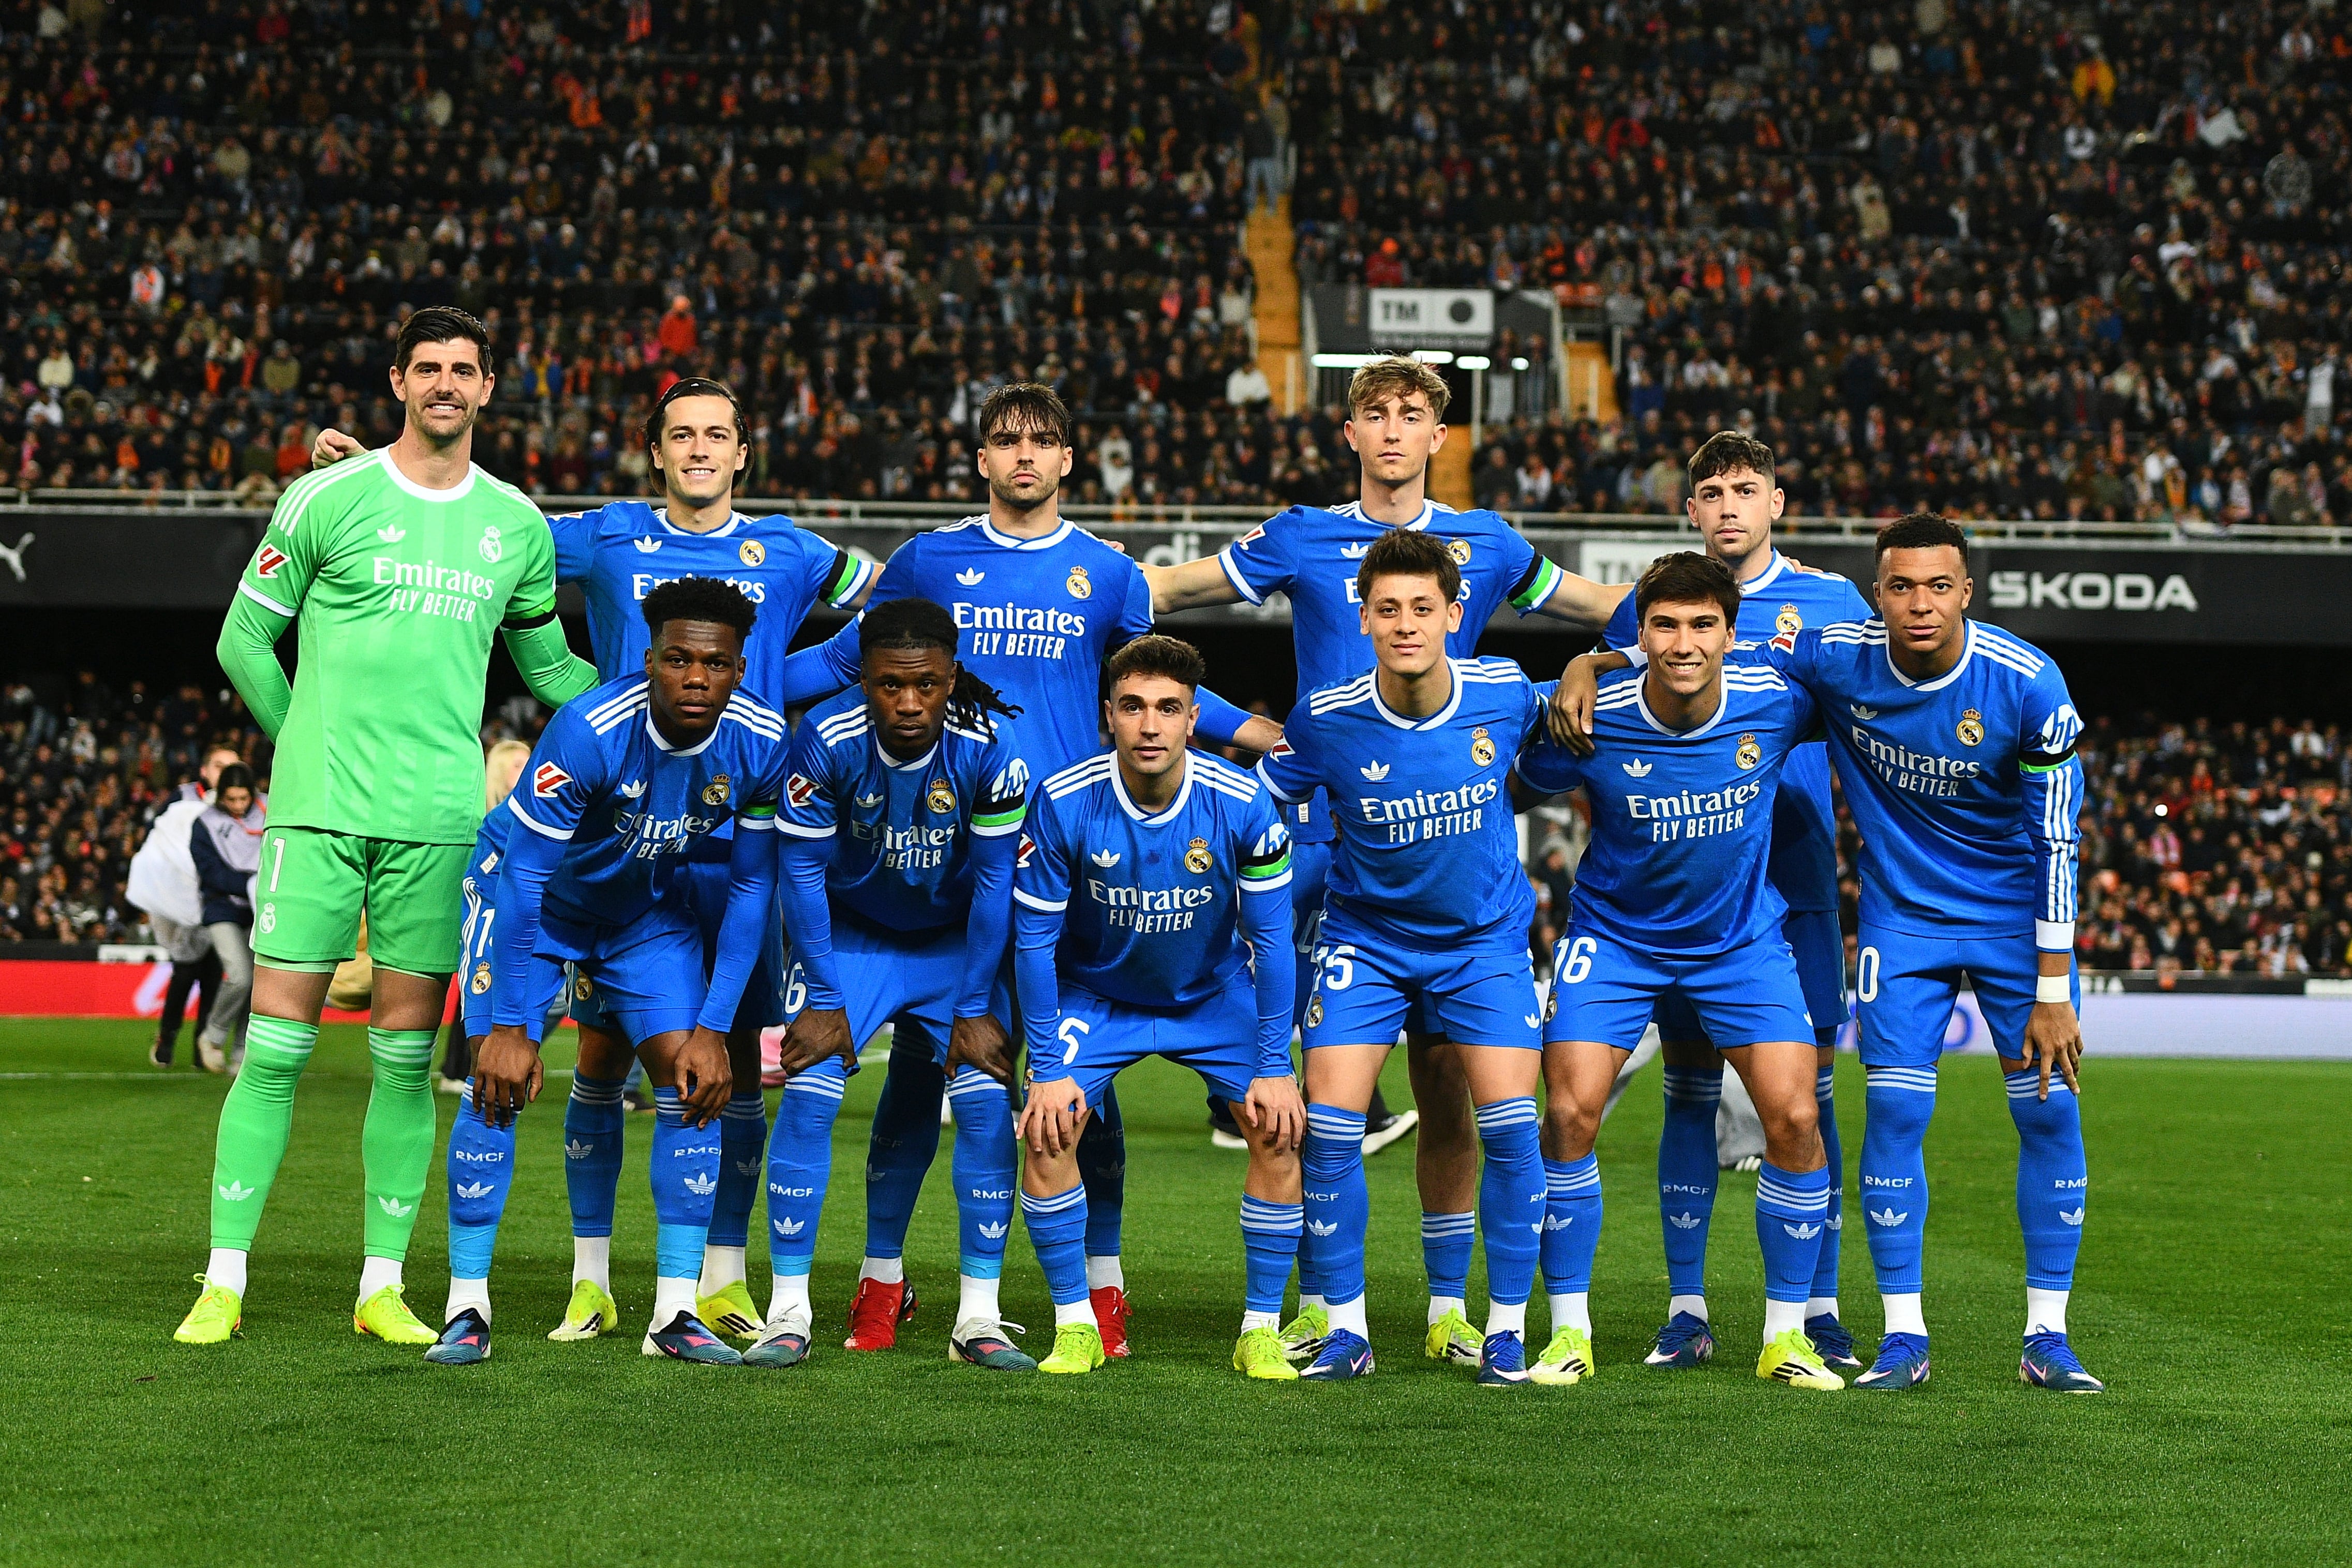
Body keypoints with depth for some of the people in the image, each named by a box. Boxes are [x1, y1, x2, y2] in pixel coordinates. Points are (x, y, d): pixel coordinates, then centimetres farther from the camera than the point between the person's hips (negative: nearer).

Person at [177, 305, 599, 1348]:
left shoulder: (517, 525, 11)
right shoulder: (326, 499, 1)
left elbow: (547, 664, 23)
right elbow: (245, 640, 7)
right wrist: (316, 749, 5)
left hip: (439, 817, 3)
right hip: (318, 809, -3)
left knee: (407, 1055, 4)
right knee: (276, 1042, -3)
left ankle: (383, 1285, 11)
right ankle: (224, 1281, 3)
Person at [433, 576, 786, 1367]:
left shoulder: (759, 743, -23)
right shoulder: (590, 730, -36)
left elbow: (752, 887, -12)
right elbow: (523, 873, -30)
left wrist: (713, 1027, -16)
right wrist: (510, 1026, -28)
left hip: (649, 909, 4)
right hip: (538, 896, -4)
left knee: (693, 1081, -8)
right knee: (498, 1079, -15)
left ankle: (674, 1312, -3)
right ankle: (467, 1305, -5)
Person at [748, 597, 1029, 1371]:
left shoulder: (988, 746, -25)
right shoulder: (827, 739, -25)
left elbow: (995, 880, -14)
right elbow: (802, 871, -14)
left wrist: (976, 1010, -12)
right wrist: (822, 1000, -14)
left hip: (956, 940, 0)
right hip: (850, 934, 0)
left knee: (987, 1101, -12)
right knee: (808, 1096, -15)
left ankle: (979, 1318, -3)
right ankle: (788, 1313, -6)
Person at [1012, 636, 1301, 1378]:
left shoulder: (1242, 803, -24)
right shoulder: (1064, 802, -24)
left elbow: (1271, 937, -13)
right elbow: (1034, 939, -14)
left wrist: (1274, 1067, -14)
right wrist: (1048, 1067, -16)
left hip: (1216, 996, 0)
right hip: (1096, 995, 0)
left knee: (1279, 1134, -14)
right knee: (1047, 1131, -19)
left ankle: (1261, 1331, 1)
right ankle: (1075, 1326, -2)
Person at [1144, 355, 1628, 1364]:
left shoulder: (1487, 546, 11)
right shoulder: (1301, 540, 7)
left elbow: (1614, 612, 22)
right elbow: (1159, 591, 13)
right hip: (1332, 838, -1)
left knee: (1443, 1066, 0)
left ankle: (1449, 1307, 8)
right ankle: (1318, 1305, 7)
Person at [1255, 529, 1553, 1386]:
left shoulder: (1505, 692, -13)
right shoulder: (1326, 718, -16)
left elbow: (1553, 756, 12)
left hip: (1484, 936, 0)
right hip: (1365, 937, 0)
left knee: (1510, 1124, -12)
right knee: (1329, 1124, -11)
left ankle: (1506, 1328, 5)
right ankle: (1345, 1329, 4)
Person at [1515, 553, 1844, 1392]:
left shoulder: (1776, 703, -17)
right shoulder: (1588, 720, -22)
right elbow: (1512, 790, -4)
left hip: (1742, 938, 1)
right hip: (1614, 935, -1)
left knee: (1795, 1118, -10)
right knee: (1571, 1112, -15)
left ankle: (1786, 1334, 7)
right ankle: (1570, 1330, 2)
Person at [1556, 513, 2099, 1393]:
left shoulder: (2027, 684, -20)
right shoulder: (1837, 658, -16)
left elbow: (2057, 841, -14)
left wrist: (2052, 990, -14)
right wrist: (1592, 665, -19)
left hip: (2016, 918, -1)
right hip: (1904, 915, 1)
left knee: (2050, 1113, -5)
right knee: (1894, 1111, -8)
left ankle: (2047, 1337, 5)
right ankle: (1903, 1336, 1)